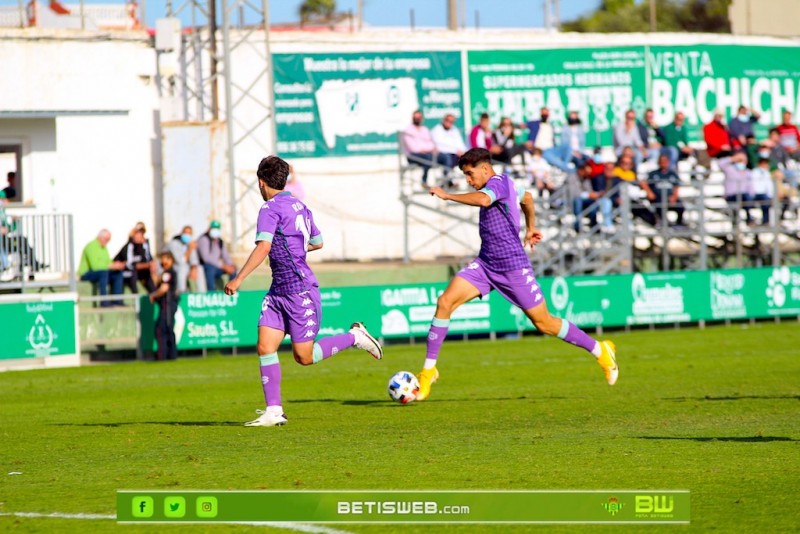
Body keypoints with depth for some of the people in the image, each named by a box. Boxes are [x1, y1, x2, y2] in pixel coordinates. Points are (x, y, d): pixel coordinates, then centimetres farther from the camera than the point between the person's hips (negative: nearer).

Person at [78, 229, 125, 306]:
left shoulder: (104, 247, 14)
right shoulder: (91, 246, -17)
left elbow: (108, 262, 12)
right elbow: (94, 265, -27)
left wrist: (116, 265, -12)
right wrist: (111, 266, -27)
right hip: (86, 274, -9)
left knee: (118, 273, -8)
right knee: (104, 272, -36)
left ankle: (116, 300, -12)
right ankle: (104, 301, -37)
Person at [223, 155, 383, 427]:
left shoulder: (271, 209, -15)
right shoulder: (300, 206, 12)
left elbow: (263, 247, -27)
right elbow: (317, 242, 24)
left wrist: (238, 279, -26)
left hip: (300, 290, -9)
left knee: (304, 357, -2)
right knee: (265, 347, -1)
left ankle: (355, 337, 13)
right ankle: (274, 411, -4)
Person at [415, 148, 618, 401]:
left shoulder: (497, 183, -15)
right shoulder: (502, 184, 13)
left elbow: (483, 199, -40)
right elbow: (526, 197, 34)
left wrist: (447, 196, -32)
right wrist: (531, 227, 44)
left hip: (513, 266, -9)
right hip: (485, 264, 9)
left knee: (544, 323, 1)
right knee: (445, 302, -9)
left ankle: (600, 351, 19)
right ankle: (429, 369, -5)